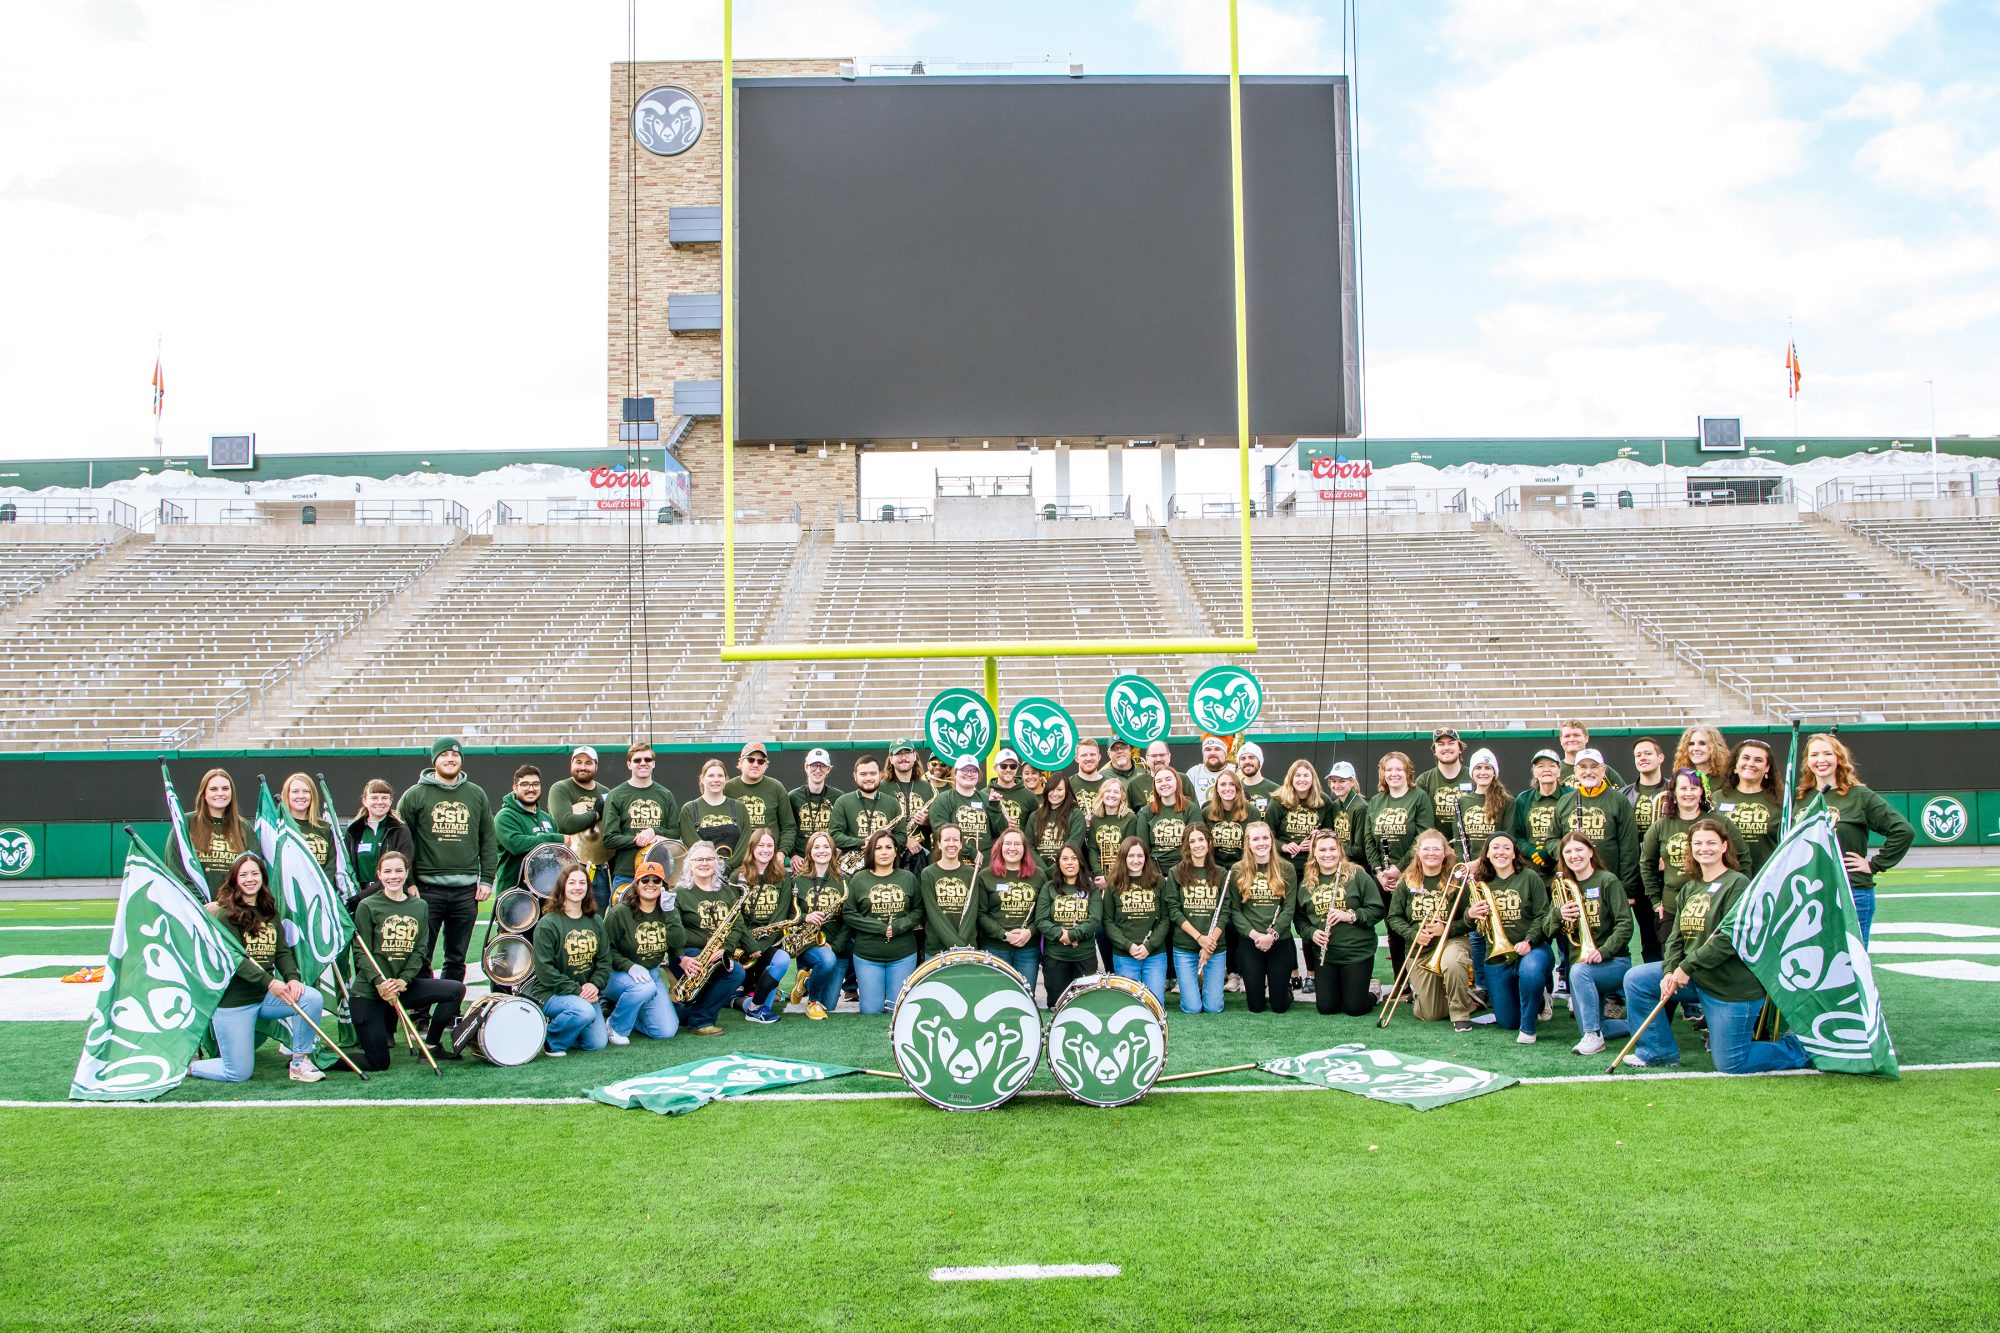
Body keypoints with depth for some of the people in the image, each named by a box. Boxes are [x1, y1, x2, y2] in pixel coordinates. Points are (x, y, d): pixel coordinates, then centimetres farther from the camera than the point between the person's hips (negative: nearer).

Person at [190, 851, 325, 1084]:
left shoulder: (270, 913, 10)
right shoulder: (227, 914, -10)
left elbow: (283, 952, 5)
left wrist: (292, 978, -15)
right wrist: (269, 982, -30)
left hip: (265, 995, 5)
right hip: (233, 1000, -5)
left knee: (312, 998, -21)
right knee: (238, 1074, -4)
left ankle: (300, 1062, -5)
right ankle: (189, 1065, 24)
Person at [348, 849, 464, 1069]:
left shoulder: (420, 907, 8)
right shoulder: (367, 906, -5)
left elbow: (420, 950, 3)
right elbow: (360, 953, -9)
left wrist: (403, 980, -14)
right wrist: (380, 983, -23)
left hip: (403, 987, 5)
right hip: (368, 992, -5)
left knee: (456, 989, -9)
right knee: (378, 1063, -8)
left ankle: (431, 1045, 6)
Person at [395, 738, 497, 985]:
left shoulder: (477, 795, 11)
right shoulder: (415, 795, 3)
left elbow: (488, 841, 13)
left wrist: (487, 879, 5)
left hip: (466, 890, 3)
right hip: (427, 888, -2)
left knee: (457, 959, 9)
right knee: (421, 957, -1)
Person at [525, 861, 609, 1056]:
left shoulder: (596, 922, 8)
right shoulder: (548, 924, -10)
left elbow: (605, 960, 8)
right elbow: (545, 969, -15)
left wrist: (595, 985, -12)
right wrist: (576, 990, -20)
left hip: (586, 993, 6)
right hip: (551, 992, -6)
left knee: (597, 1043, -4)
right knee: (584, 1012, -34)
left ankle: (560, 1024, 23)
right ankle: (551, 1039, -6)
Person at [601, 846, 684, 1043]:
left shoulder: (667, 911, 3)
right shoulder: (620, 912, -10)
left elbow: (679, 944, -11)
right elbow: (606, 949, -9)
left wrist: (669, 912, -18)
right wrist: (629, 966, -23)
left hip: (652, 973, 5)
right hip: (619, 975, -5)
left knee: (667, 1031, -10)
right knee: (645, 988, -39)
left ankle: (629, 1012, 18)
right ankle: (615, 1026, -11)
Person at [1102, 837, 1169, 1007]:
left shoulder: (1157, 883, 4)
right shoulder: (1113, 886, 2)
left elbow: (1164, 919, 2)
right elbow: (1108, 922, 0)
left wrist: (1149, 946, -10)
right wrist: (1128, 946, -11)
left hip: (1155, 955, 1)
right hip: (1124, 956, 0)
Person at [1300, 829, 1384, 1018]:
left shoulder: (1357, 875, -7)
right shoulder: (1307, 884, 5)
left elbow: (1378, 910, -9)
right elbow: (1299, 919, 9)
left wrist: (1351, 915, -21)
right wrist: (1311, 933, -11)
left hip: (1358, 952, -3)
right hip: (1324, 954, 3)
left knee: (1354, 1008, -2)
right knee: (1326, 1007, 1)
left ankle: (1373, 992, 31)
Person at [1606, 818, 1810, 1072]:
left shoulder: (1738, 884, -15)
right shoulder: (1690, 888, 10)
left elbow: (1730, 938, -23)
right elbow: (1676, 937, 7)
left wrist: (1687, 967, -22)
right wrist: (1670, 971, -12)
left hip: (1733, 983, -7)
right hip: (1692, 973, 8)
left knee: (1730, 1064, -2)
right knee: (1635, 979, -1)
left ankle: (1795, 1048, 21)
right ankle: (1659, 1051, 11)